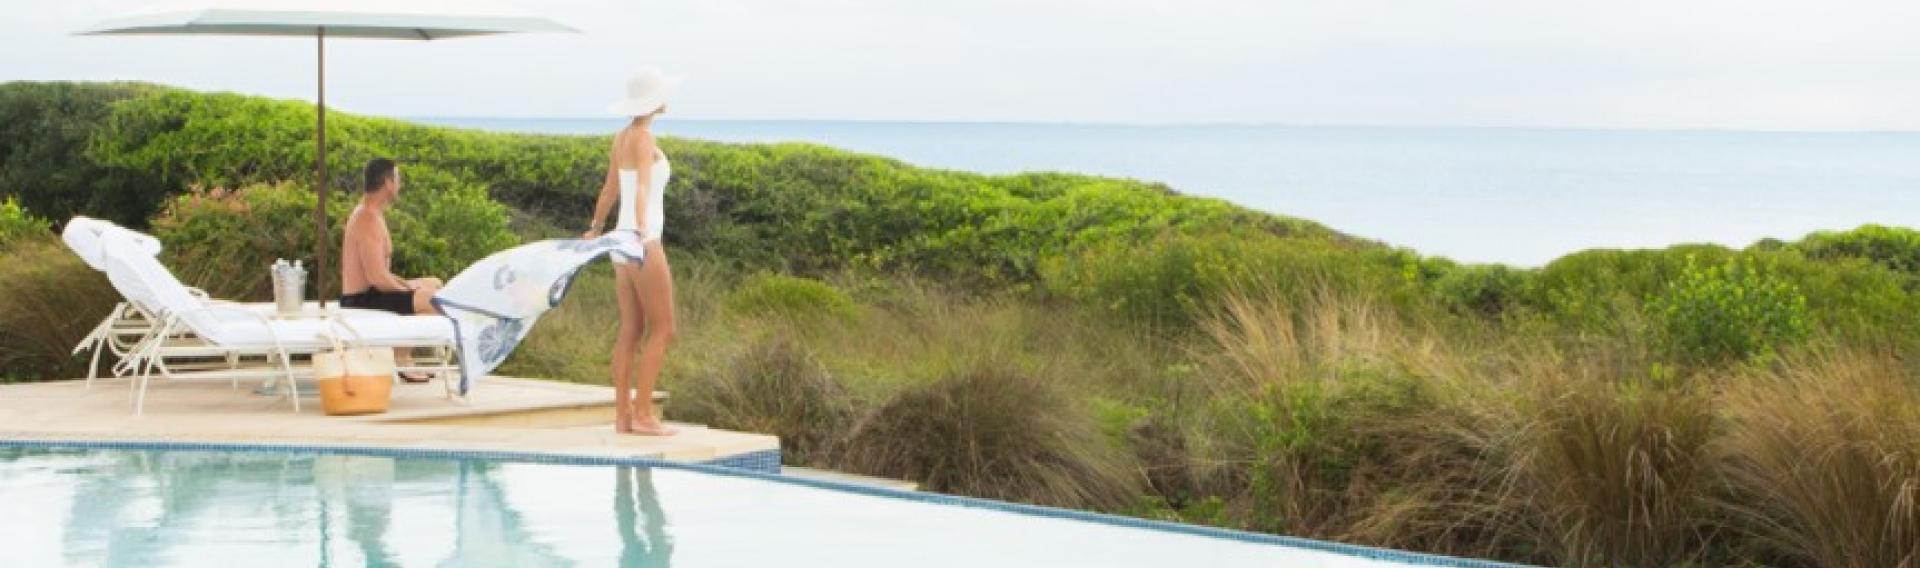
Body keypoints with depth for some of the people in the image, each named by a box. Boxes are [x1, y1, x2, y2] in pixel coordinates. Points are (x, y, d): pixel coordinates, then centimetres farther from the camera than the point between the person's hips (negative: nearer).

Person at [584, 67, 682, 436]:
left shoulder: (622, 137, 13)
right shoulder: (643, 136, -12)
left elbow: (609, 190, 25)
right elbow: (642, 189, -26)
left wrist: (595, 229, 39)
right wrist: (641, 235, -36)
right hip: (643, 242, -9)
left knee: (631, 330, 8)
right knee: (663, 329, -4)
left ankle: (623, 415, 7)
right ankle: (642, 414, -7)